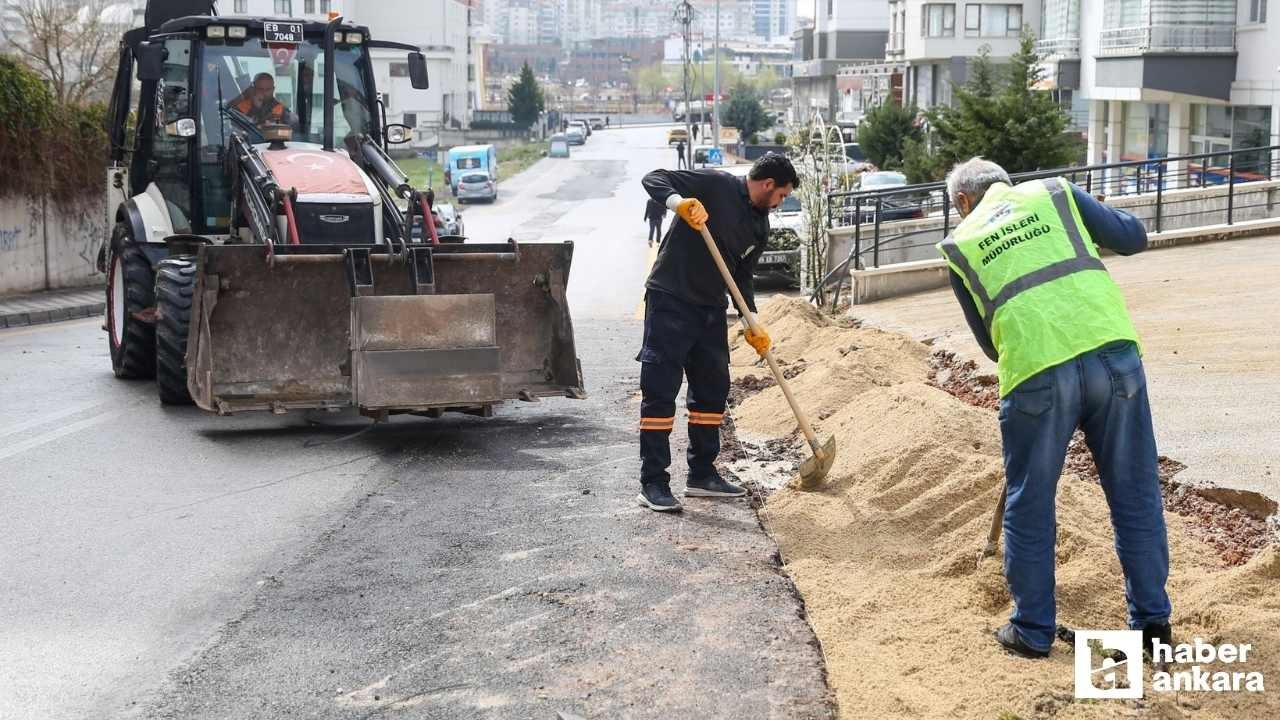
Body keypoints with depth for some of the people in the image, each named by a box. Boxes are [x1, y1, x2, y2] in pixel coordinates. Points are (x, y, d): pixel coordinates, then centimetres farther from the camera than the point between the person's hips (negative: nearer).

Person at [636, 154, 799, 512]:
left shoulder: (759, 226, 12)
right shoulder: (716, 186, -10)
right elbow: (654, 180, -14)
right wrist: (681, 202, -34)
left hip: (711, 309, 9)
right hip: (670, 302, -8)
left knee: (713, 391, 13)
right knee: (660, 391, -7)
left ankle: (702, 475, 25)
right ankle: (653, 483, -4)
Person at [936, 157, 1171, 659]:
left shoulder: (959, 244, 19)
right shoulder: (1053, 193, 19)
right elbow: (1133, 238, 16)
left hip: (1036, 370, -1)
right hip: (1113, 349, 1)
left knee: (1029, 506, 14)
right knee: (1135, 494, 14)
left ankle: (1033, 629, 22)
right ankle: (1152, 619, 22)